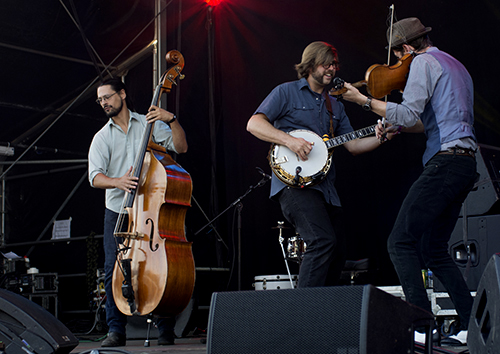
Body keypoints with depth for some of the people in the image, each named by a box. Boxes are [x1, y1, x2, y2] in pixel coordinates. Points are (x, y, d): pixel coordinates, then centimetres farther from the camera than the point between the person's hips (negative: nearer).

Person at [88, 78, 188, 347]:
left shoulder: (149, 124, 8)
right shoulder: (102, 138, 10)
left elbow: (181, 147, -2)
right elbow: (95, 176, -3)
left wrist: (171, 120, -15)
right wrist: (117, 181, -23)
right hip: (118, 211, 2)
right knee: (113, 270, -5)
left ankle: (166, 330, 7)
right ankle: (116, 330, 5)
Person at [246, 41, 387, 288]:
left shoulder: (335, 106, 22)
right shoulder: (287, 92, 3)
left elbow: (352, 145, 17)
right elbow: (254, 124, -7)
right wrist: (289, 140, -20)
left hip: (325, 187, 8)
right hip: (294, 182, -8)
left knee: (338, 253, 7)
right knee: (323, 240, -25)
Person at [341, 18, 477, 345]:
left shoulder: (424, 62, -4)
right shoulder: (456, 66, 26)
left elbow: (408, 114, -17)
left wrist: (363, 100, -10)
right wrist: (394, 125, 24)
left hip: (445, 162, -10)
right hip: (466, 165, 10)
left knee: (400, 242, -10)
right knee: (434, 250, 15)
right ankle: (473, 324, 12)